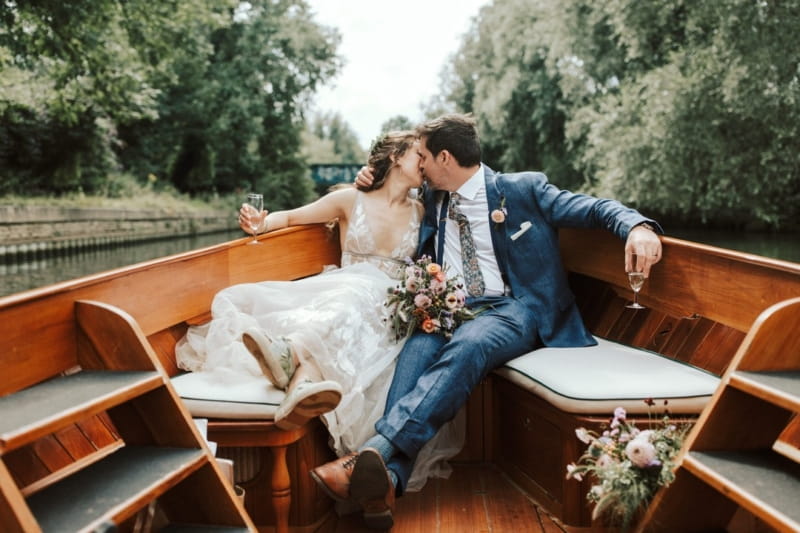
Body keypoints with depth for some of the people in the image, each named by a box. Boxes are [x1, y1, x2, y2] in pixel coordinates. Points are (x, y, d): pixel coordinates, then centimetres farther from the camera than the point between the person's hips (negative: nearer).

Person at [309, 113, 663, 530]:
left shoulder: (524, 189, 7)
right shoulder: (432, 199, 21)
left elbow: (591, 208, 1)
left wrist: (637, 226, -20)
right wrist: (372, 186, 19)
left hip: (512, 308, -3)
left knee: (466, 347, -37)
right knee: (417, 350, -32)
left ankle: (374, 451, -49)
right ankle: (386, 481, -47)